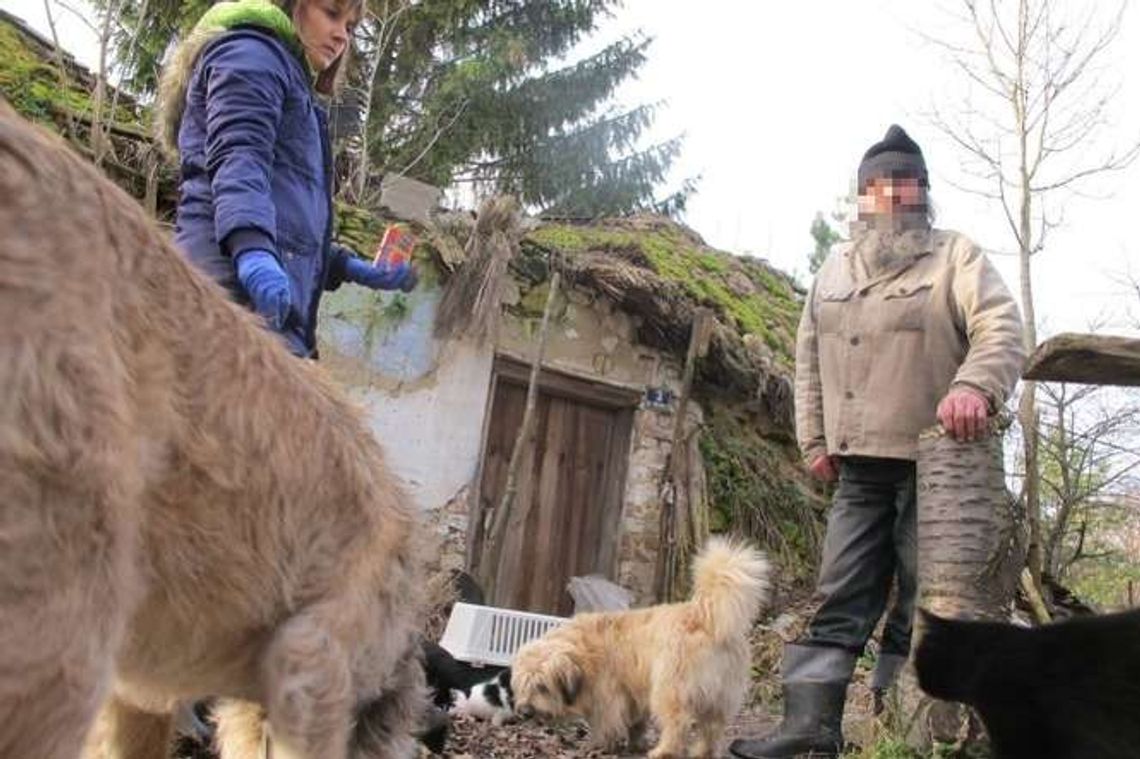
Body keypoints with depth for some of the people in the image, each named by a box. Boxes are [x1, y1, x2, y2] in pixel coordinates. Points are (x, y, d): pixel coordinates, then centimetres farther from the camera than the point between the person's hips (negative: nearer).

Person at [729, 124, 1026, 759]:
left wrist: (974, 386, -31)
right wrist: (815, 439, 12)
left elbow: (1002, 329, -11)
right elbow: (810, 360, 19)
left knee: (924, 602, 1)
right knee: (840, 598, 3)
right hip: (859, 467, 5)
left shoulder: (957, 257, 2)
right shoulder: (835, 270, 17)